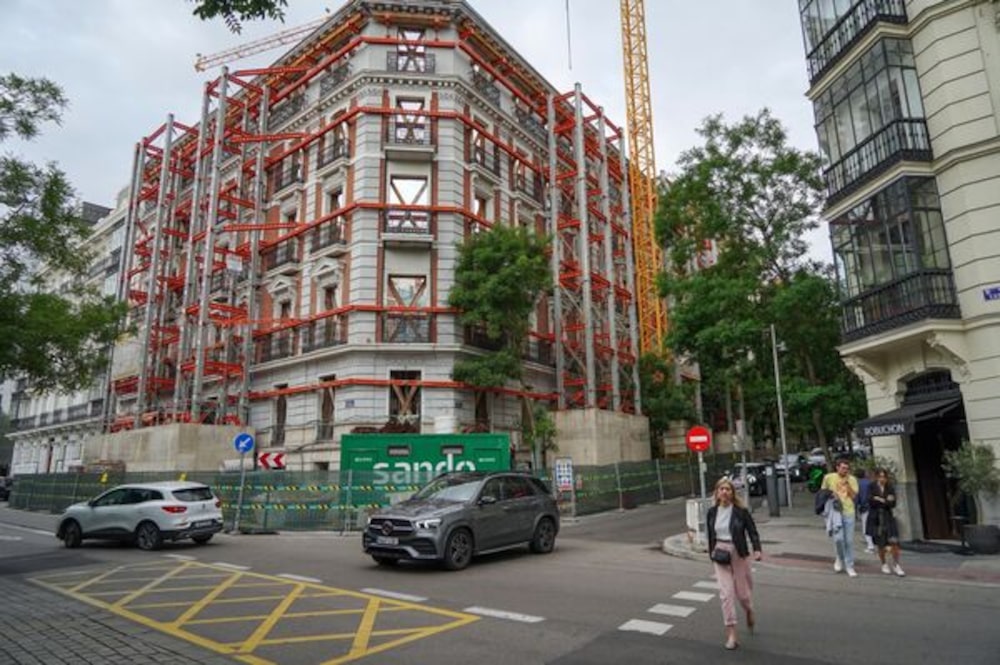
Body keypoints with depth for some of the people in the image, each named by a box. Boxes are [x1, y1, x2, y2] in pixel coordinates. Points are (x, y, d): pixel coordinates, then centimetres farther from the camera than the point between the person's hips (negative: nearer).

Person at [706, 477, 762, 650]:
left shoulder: (741, 511, -9)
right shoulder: (712, 512, 1)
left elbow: (752, 531, -8)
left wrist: (757, 550, -23)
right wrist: (712, 552, 14)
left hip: (739, 554, -2)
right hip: (720, 555, 2)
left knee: (742, 592, 9)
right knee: (726, 593, -4)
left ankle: (749, 611, 46)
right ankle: (731, 635, 3)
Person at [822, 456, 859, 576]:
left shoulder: (852, 479, 3)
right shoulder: (829, 477, 1)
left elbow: (854, 496, -5)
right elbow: (823, 492, 12)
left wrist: (847, 483, -13)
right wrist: (831, 494, -7)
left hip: (849, 512, 1)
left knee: (849, 541, 5)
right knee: (838, 538, -12)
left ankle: (849, 566, 17)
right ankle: (840, 558, 15)